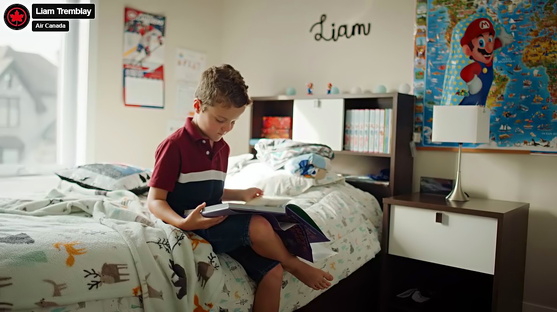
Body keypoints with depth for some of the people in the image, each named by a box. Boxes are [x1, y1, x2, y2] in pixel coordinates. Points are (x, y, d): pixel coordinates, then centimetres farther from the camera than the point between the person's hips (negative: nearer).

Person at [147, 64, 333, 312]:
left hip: (216, 224, 7)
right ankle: (295, 266, 1)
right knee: (258, 225, -27)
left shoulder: (222, 148, 10)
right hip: (191, 226, -7)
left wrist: (240, 195, 7)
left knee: (272, 271, -11)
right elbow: (155, 201, -13)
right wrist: (183, 223, -31)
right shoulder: (174, 146, -13)